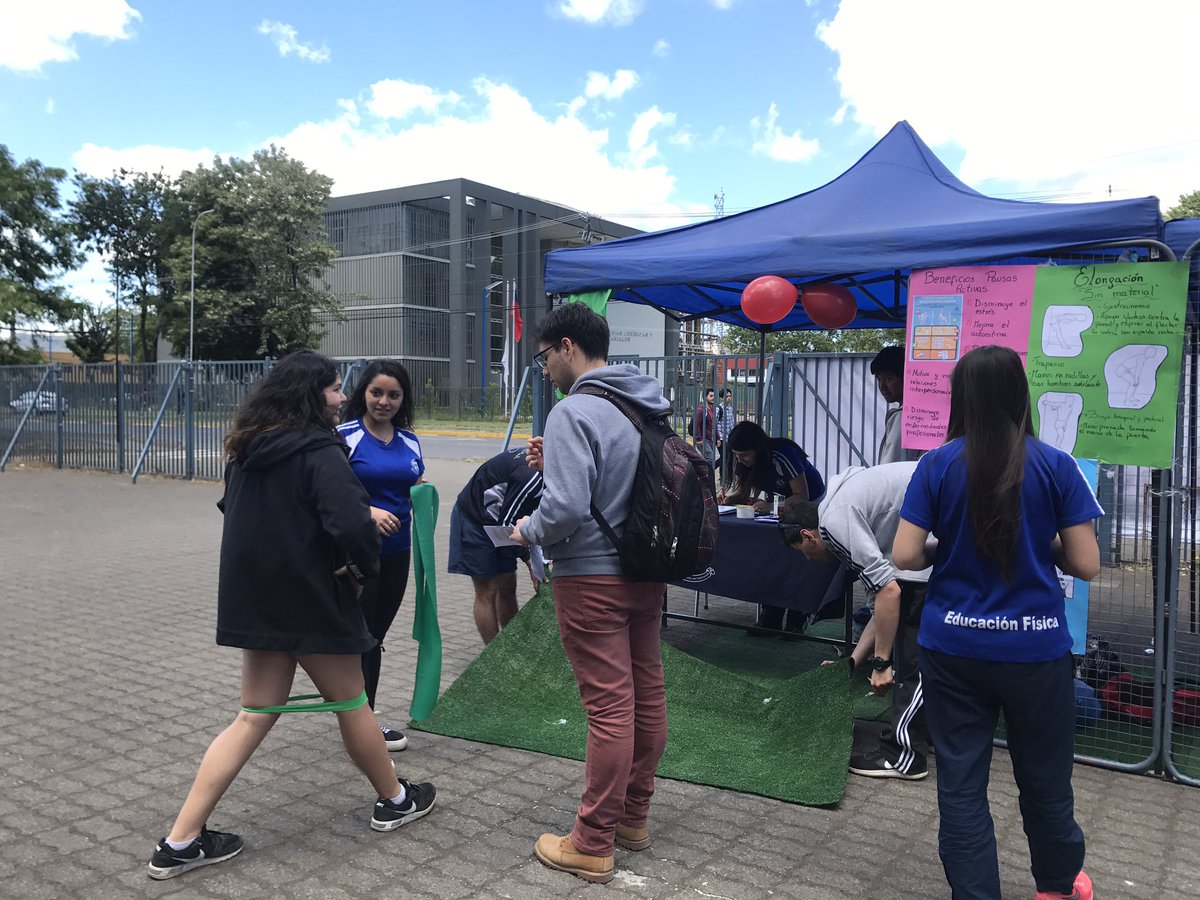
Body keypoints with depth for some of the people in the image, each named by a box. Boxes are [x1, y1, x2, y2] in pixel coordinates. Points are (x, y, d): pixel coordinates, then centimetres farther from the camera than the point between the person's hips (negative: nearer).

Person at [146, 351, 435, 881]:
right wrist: (366, 570, -11)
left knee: (256, 715, 13)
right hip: (310, 602, -7)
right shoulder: (319, 452, -19)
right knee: (350, 703, 11)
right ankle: (396, 801, 31)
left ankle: (181, 842, 12)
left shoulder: (247, 448, 7)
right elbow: (353, 524, -29)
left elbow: (234, 510, 20)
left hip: (254, 598, 7)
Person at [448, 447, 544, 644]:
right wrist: (531, 560, -23)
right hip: (474, 519, -9)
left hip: (498, 520, 9)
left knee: (507, 586, 10)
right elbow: (507, 524, -27)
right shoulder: (531, 477, -34)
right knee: (487, 592, -4)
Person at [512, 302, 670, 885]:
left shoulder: (574, 413, -17)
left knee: (608, 707, -1)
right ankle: (634, 816, 32)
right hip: (648, 573, 8)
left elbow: (566, 509, -26)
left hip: (592, 579, -8)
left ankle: (592, 846, 13)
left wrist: (530, 531, -5)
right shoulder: (649, 409, 8)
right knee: (647, 696, 15)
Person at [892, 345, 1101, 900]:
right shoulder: (1055, 465, -6)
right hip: (1035, 649, 1)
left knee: (960, 783, 9)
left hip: (953, 647, 0)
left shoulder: (938, 464, -6)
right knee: (1045, 779, 20)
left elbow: (904, 556, -9)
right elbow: (1086, 565, -6)